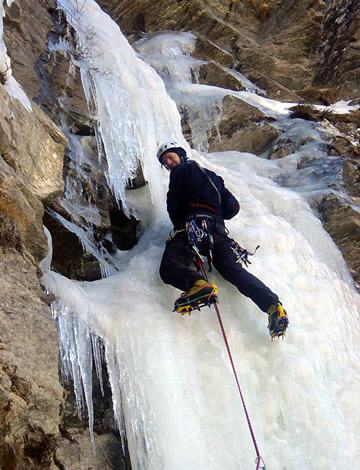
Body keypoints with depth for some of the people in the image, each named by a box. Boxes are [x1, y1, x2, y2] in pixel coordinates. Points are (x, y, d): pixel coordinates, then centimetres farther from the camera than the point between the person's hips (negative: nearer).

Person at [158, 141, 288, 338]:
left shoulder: (180, 171, 15)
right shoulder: (212, 176, 35)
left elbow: (173, 205, 7)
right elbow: (233, 207, 28)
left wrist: (179, 226, 22)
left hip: (192, 223, -6)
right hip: (217, 229, 6)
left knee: (169, 267, -19)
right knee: (234, 270, -6)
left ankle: (198, 284, -50)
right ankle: (273, 305, -26)